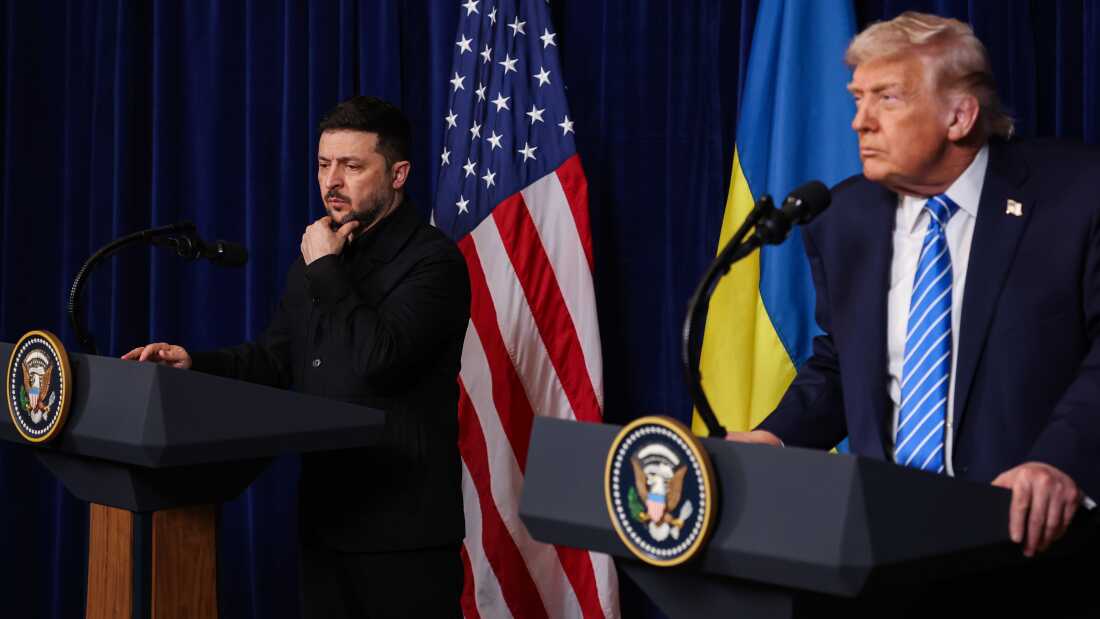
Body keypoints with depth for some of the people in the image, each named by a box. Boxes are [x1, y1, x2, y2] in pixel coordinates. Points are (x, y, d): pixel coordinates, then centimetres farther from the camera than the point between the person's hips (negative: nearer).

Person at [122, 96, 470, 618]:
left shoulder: (433, 259, -13)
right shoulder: (320, 253, 12)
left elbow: (378, 359, -27)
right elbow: (275, 359, 14)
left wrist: (325, 268, -15)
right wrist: (194, 364, -3)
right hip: (325, 515, 7)